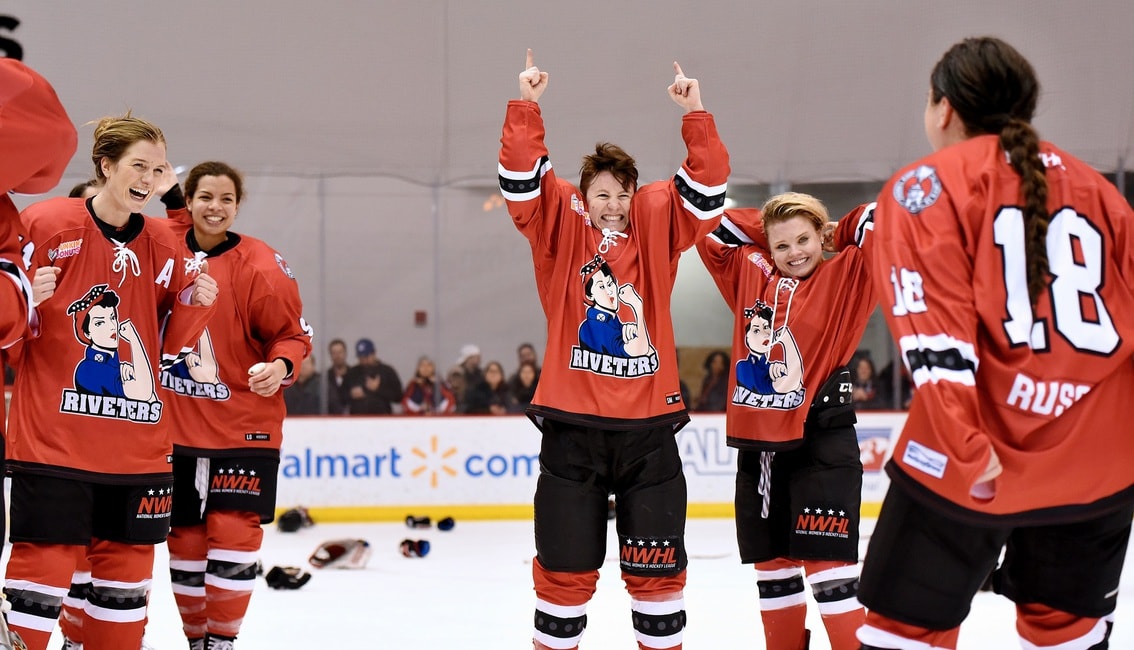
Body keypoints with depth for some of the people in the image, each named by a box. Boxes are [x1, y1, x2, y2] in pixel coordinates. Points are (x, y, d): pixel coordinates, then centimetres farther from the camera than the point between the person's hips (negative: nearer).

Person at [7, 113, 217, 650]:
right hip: (53, 437, -5)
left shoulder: (164, 245, 10)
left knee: (128, 566, 10)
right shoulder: (45, 224, -5)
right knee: (44, 563, -8)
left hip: (137, 442, 5)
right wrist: (28, 299, -19)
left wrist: (194, 304, -3)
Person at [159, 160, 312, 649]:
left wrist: (281, 365, -24)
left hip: (243, 426, -3)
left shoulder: (261, 266, -9)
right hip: (176, 426, 3)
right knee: (184, 541, 8)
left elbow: (292, 333, -4)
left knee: (232, 537, -6)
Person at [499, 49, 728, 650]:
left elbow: (707, 186, -4)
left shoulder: (656, 226, 6)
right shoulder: (561, 226, 3)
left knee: (657, 566, 6)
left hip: (649, 425, 1)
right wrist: (526, 106, -17)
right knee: (565, 566, 4)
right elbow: (521, 177, -8)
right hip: (572, 424, -1)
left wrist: (694, 115, -14)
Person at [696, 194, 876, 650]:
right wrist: (763, 229, 10)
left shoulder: (845, 275, -4)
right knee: (772, 566, 14)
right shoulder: (750, 273, 9)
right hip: (757, 446, 6)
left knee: (827, 564, -9)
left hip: (822, 444, -6)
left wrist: (837, 234, 1)